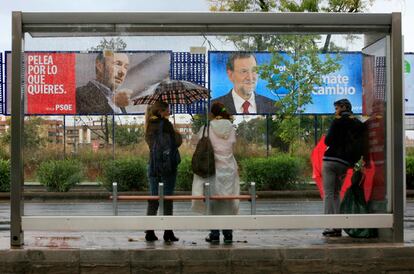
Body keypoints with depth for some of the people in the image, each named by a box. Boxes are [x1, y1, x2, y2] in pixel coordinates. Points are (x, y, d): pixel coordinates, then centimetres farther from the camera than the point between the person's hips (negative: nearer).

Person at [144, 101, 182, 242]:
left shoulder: (150, 126, 9)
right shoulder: (166, 124, -10)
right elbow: (177, 142, -9)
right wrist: (178, 135, 12)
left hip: (153, 166, 5)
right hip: (168, 166, -5)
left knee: (153, 199, 8)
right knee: (167, 199, 0)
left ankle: (149, 232, 6)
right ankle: (168, 232, 2)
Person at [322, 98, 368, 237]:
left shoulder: (338, 121, -5)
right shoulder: (359, 124, 12)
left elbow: (328, 141, -9)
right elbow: (363, 145, 10)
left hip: (331, 160, -6)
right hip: (345, 163, 6)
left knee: (328, 194, -3)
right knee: (336, 194, 15)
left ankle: (330, 226, -9)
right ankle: (338, 227, 8)